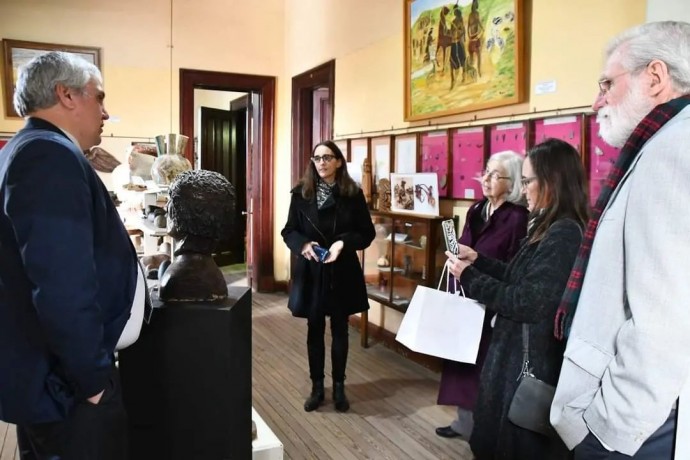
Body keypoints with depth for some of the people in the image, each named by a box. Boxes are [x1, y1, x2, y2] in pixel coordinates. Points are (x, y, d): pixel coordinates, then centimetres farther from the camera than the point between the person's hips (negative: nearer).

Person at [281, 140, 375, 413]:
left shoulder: (353, 194, -4)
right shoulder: (301, 193, -2)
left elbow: (367, 233, -2)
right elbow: (289, 231, 2)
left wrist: (344, 242, -19)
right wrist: (303, 244, -19)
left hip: (342, 272, 0)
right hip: (310, 272, 1)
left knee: (340, 330, 11)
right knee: (315, 330, 11)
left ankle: (339, 387, 26)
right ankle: (317, 387, 25)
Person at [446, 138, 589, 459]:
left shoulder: (564, 234, -24)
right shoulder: (550, 228, 9)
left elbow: (528, 303, -26)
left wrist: (469, 277, -19)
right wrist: (478, 261, 7)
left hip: (531, 362, -10)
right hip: (517, 353, 10)